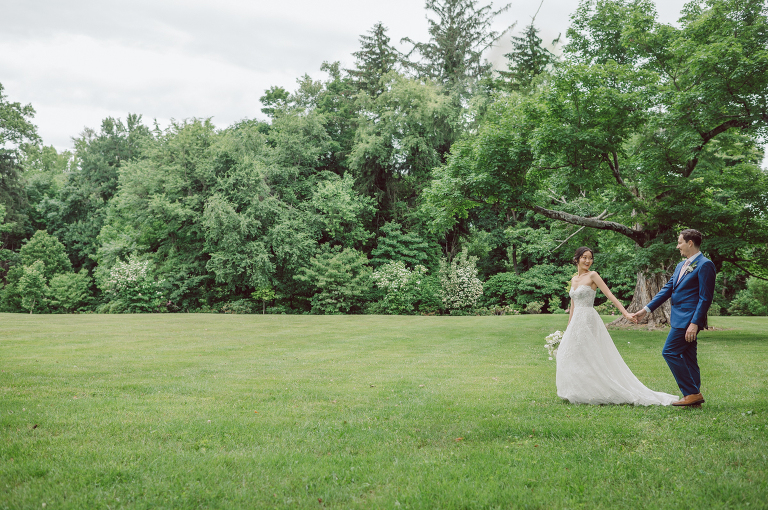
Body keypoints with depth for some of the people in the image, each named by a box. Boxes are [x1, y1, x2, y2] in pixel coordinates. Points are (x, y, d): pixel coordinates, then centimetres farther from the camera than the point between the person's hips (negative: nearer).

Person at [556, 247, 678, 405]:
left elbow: (610, 295, -14)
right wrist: (568, 328, 20)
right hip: (576, 321, 7)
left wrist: (625, 312, -24)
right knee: (573, 357, 8)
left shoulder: (592, 276, -6)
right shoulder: (574, 279, 14)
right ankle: (580, 393, 16)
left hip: (588, 321, -7)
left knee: (590, 359, -6)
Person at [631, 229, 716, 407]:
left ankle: (692, 393, -6)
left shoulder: (705, 265, -11)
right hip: (680, 319, 9)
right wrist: (646, 309, 15)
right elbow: (667, 289, 19)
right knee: (687, 358, 11)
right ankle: (694, 396, 16)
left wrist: (695, 323, -21)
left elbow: (705, 297, -16)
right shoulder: (681, 265, 17)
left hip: (689, 319, -9)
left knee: (670, 352, -11)